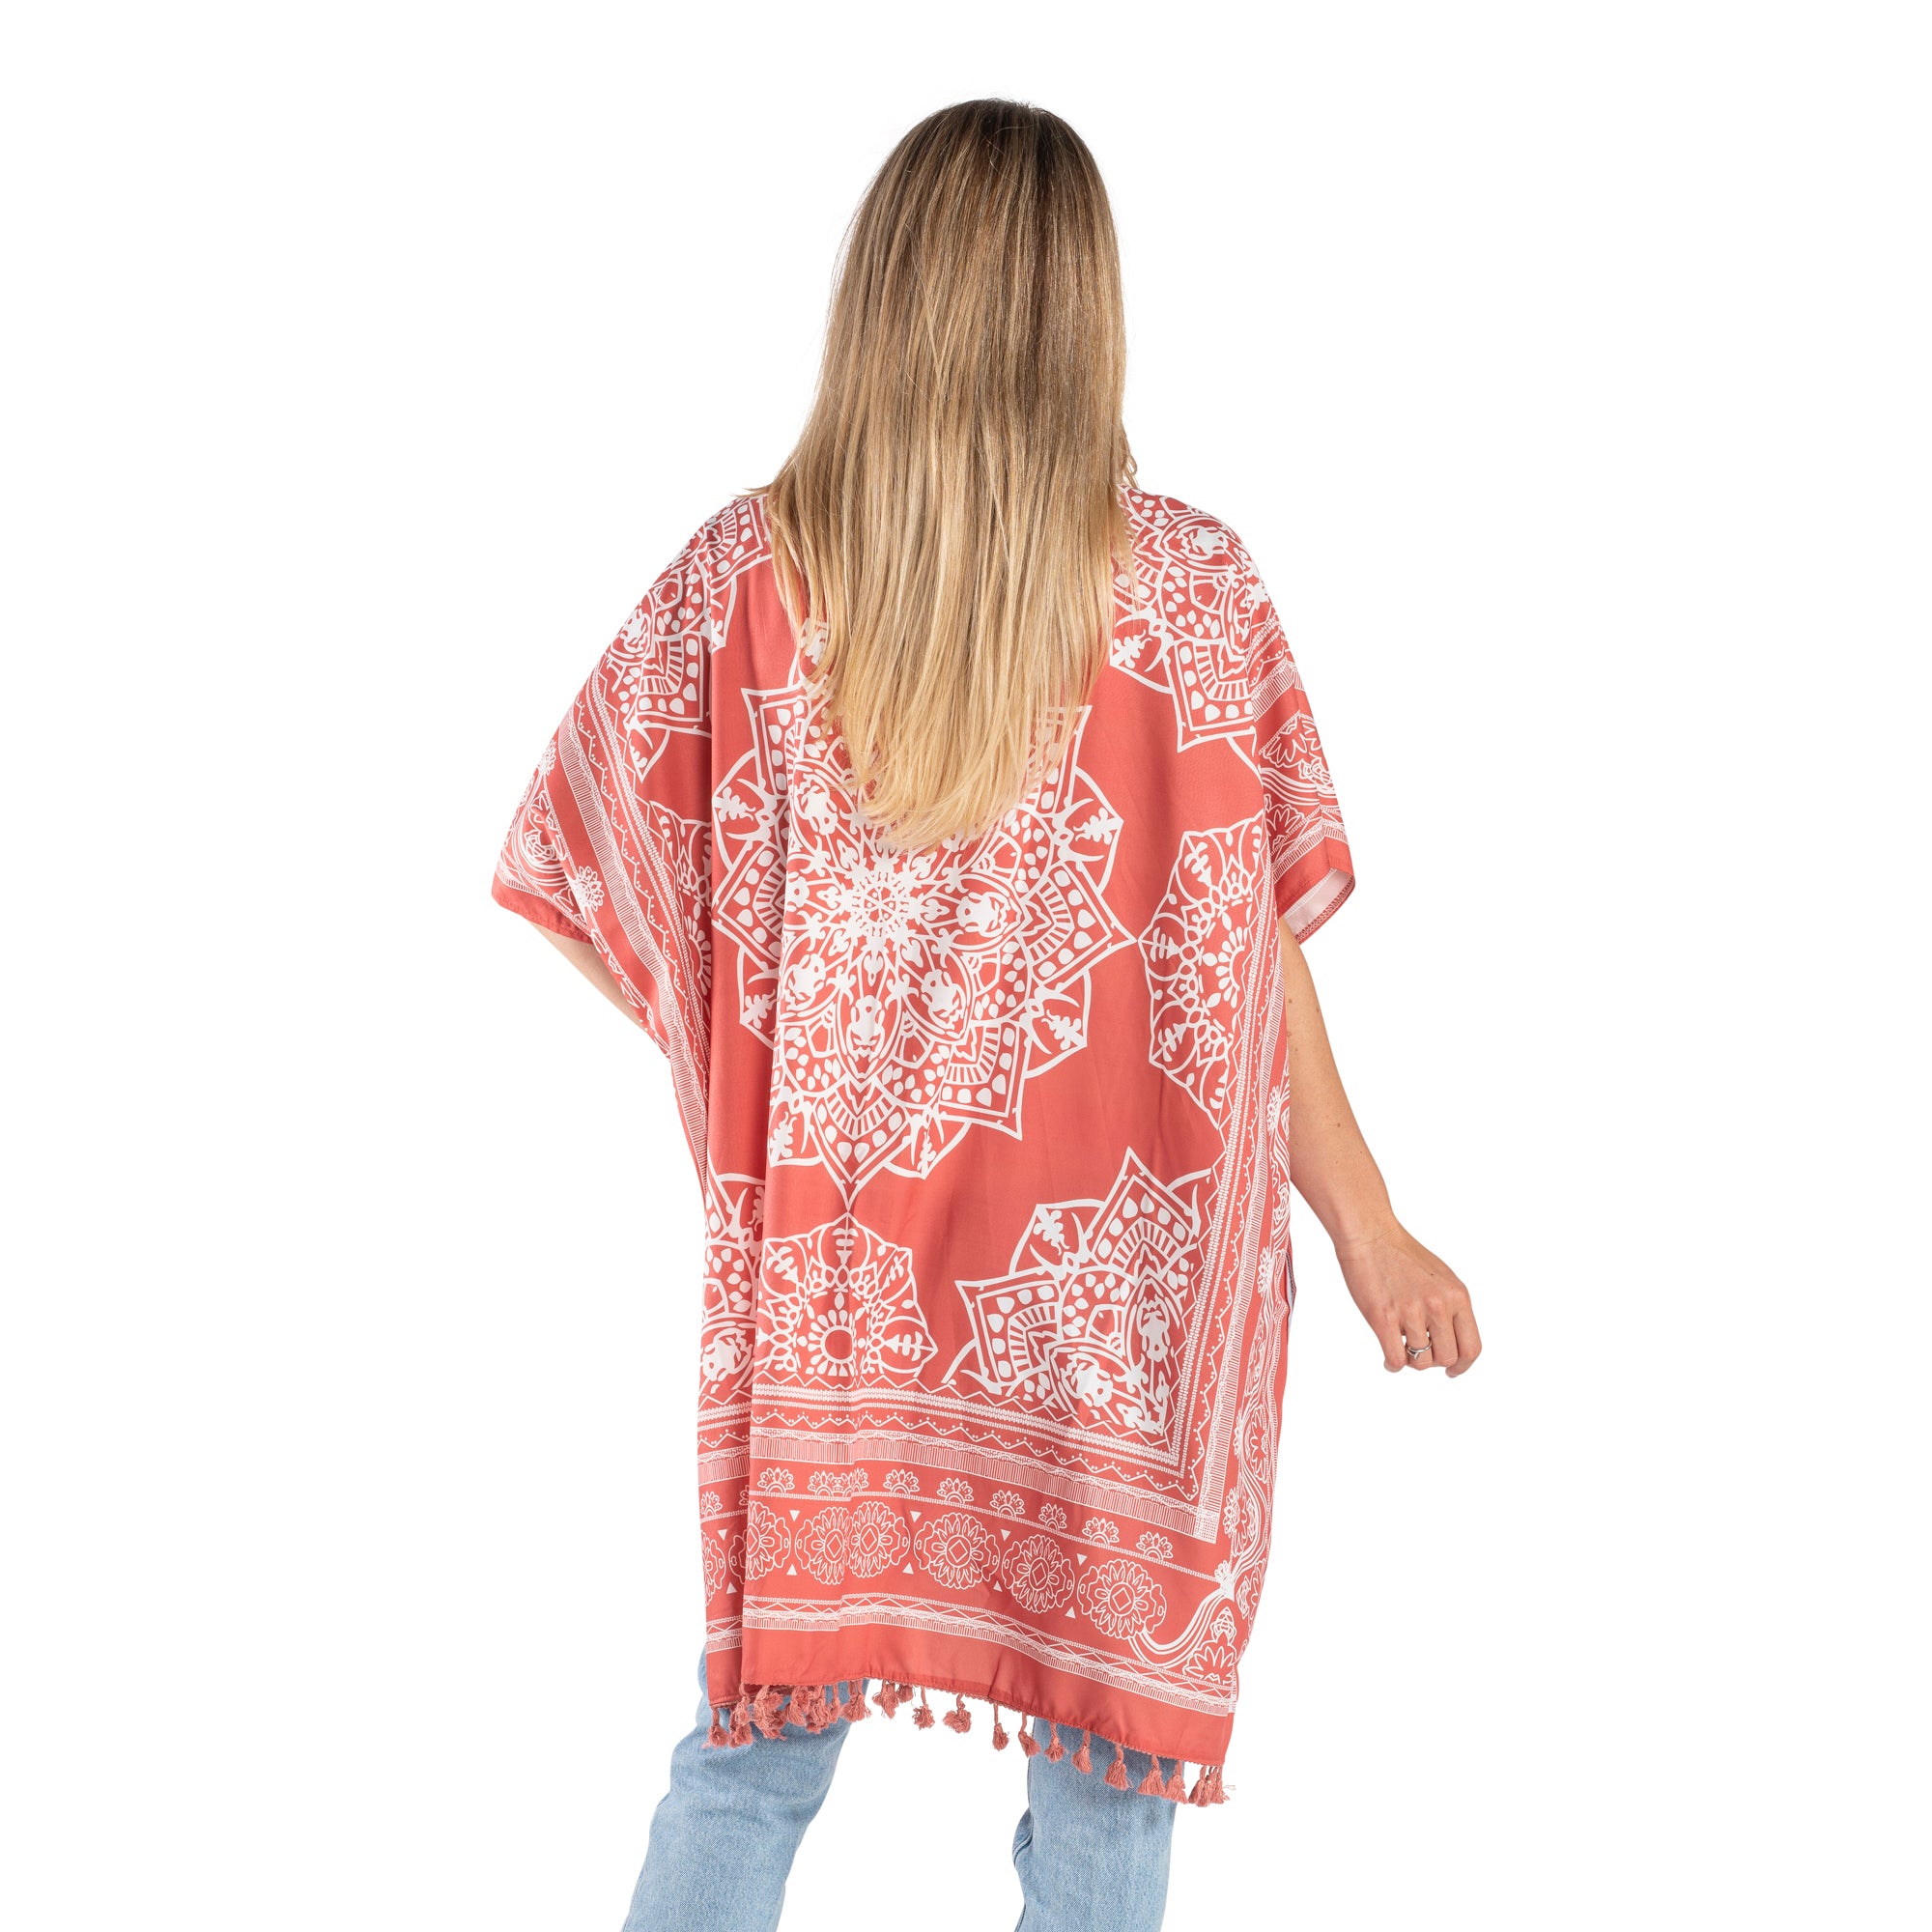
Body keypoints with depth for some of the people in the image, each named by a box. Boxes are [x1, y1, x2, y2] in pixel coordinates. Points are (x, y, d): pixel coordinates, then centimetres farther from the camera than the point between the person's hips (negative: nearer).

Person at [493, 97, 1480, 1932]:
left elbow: (611, 893, 0)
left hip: (824, 1278, 2)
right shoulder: (1185, 585, -10)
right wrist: (1372, 1235, 5)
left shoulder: (745, 575, -5)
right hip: (1113, 1288, -1)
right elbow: (1248, 963, -7)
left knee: (752, 1748, 16)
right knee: (1109, 1763, 14)